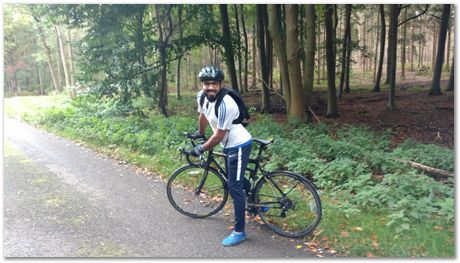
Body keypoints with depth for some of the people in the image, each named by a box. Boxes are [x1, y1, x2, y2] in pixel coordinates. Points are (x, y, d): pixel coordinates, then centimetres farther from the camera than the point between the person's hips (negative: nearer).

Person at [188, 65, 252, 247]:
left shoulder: (225, 104, -31)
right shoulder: (202, 96, -6)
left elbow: (219, 135, -25)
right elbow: (203, 116, 15)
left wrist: (200, 149, -14)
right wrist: (199, 134, 30)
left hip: (239, 145, -9)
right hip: (230, 145, 9)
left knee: (234, 186, -7)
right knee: (234, 178, 26)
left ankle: (239, 232, 5)